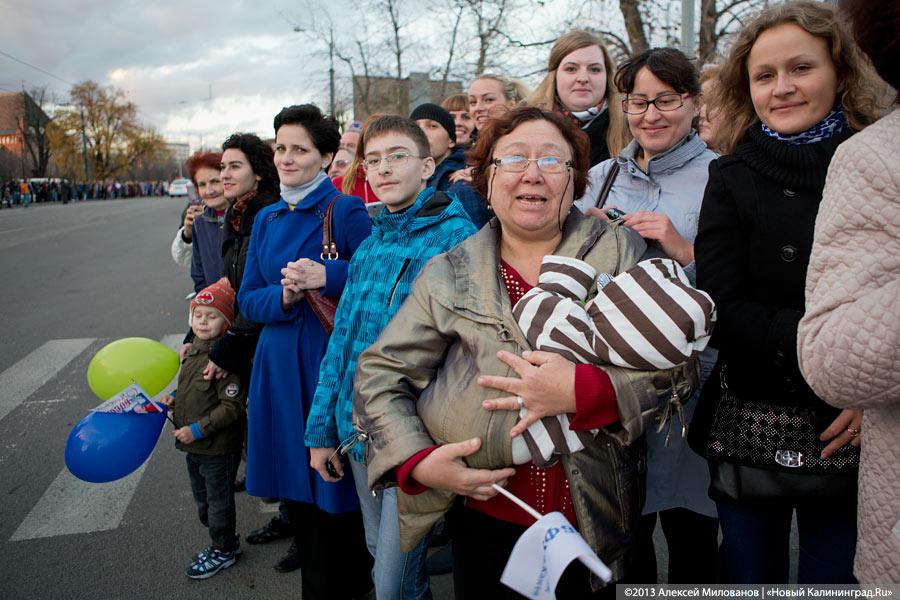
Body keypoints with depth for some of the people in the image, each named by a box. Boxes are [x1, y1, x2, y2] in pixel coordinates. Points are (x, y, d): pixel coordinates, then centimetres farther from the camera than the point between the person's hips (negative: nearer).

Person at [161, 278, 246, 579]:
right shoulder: (194, 350, 4)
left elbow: (231, 407, -26)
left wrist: (197, 429, -24)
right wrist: (175, 400, 3)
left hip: (218, 448, -9)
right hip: (195, 446, 9)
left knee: (218, 501, 10)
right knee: (202, 499, 23)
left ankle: (224, 550, 30)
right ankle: (223, 542, 42)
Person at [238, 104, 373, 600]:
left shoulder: (347, 211, -7)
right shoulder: (266, 219, 11)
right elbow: (248, 299, 9)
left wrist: (326, 276, -24)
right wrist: (283, 296, -11)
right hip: (279, 366, 6)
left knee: (336, 493, 4)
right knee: (295, 489, 14)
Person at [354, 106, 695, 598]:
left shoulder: (621, 251, -1)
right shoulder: (449, 274, 1)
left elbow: (679, 360, -9)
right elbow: (379, 373, 1)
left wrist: (583, 390, -24)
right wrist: (419, 461, -14)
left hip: (594, 524, 0)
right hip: (485, 518, 1)